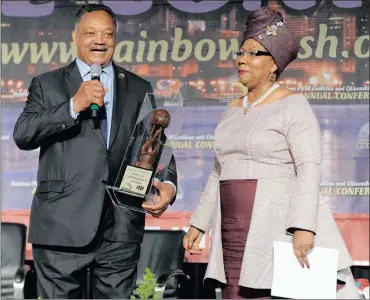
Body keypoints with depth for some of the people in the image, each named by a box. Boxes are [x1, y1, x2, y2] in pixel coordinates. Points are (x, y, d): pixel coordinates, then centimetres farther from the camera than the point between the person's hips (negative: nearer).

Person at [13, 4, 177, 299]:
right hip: (63, 227, -1)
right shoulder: (47, 85, 9)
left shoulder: (139, 89, 15)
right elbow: (23, 135, -5)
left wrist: (168, 183, -9)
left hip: (121, 229, 2)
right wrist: (74, 106, -15)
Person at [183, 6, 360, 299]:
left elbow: (309, 170, -15)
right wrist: (198, 225, 19)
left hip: (279, 228, -7)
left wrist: (303, 228, -25)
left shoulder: (293, 106, -4)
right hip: (235, 233, 7)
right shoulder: (233, 110, 17)